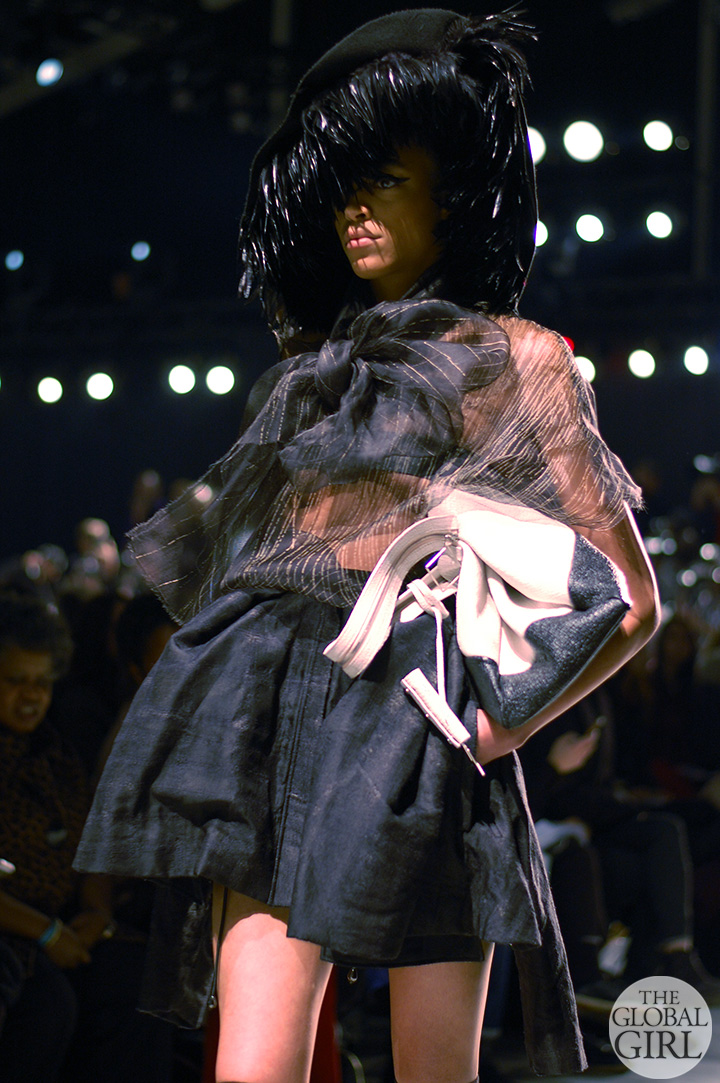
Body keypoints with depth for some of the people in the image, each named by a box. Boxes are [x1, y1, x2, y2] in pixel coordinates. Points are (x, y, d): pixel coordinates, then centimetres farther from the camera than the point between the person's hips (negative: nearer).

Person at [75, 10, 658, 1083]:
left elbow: (632, 599, 5)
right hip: (275, 733, 4)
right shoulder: (308, 369, 23)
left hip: (419, 744, -4)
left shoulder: (514, 358, 8)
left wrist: (502, 723, -4)